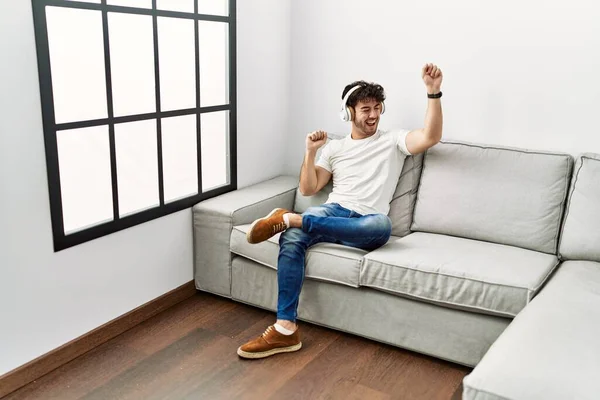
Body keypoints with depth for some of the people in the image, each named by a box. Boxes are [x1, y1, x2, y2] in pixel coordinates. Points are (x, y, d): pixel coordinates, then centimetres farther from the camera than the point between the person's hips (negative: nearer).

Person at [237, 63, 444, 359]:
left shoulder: (393, 140, 13)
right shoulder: (334, 147, 20)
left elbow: (431, 137, -5)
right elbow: (308, 189, 13)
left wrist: (433, 92, -14)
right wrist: (310, 151, 1)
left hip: (364, 224, -1)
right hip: (332, 212, 2)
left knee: (383, 224, -41)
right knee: (291, 240, -32)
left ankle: (290, 219, -34)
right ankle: (285, 329, -33)